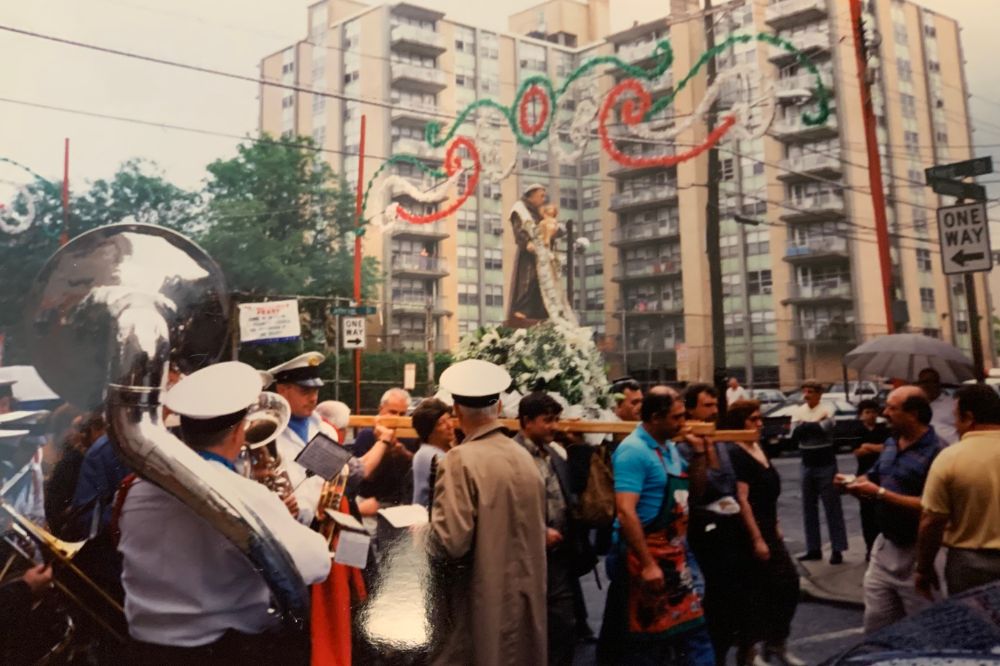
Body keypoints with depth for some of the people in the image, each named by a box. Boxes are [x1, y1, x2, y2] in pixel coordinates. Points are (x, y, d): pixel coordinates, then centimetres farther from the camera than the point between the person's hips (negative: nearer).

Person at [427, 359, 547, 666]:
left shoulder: (461, 460, -17)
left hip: (478, 605, -6)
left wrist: (421, 533, -3)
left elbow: (449, 542, -22)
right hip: (524, 600, 6)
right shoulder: (524, 457, 3)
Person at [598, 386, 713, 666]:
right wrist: (647, 564, -25)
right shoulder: (634, 451, -18)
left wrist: (698, 455, 2)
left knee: (689, 623, 13)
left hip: (674, 553, 8)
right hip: (646, 555, -8)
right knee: (646, 634, 5)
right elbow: (625, 511, -24)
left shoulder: (670, 447, 9)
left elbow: (696, 492, 18)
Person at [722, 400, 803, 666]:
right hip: (749, 534, -9)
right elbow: (741, 500, -22)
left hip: (768, 529, 9)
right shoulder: (735, 454, -17)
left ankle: (776, 644, 27)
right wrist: (756, 539, -22)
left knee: (788, 582, 12)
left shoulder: (758, 448, 10)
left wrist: (775, 526, 18)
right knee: (752, 594, 0)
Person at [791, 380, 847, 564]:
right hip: (807, 465, 5)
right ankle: (813, 548, 20)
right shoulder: (798, 411, 4)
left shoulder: (827, 409, -9)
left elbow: (824, 428, -27)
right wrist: (814, 424, -17)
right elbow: (795, 434, -9)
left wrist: (804, 426, -13)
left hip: (826, 464, -5)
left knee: (832, 507, -1)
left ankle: (837, 549, 6)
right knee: (808, 508, 10)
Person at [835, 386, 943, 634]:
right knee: (875, 624, 17)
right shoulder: (891, 443, 8)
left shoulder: (935, 452, -20)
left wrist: (880, 494, -25)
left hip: (916, 552, -8)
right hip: (885, 545, 8)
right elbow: (874, 478, 18)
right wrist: (853, 482, -4)